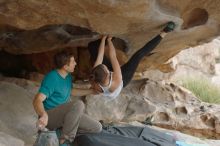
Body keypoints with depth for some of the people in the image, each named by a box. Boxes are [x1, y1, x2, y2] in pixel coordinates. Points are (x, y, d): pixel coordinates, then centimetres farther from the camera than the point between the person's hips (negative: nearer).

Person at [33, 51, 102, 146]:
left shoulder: (68, 76, 4)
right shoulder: (52, 78, -22)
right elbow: (37, 100, -32)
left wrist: (91, 91, 24)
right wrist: (44, 115, -53)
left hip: (65, 114, 8)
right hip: (50, 116, -8)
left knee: (97, 128, -3)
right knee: (78, 105, -35)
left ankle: (63, 129, 6)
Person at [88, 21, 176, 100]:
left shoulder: (94, 79, -41)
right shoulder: (116, 82, -50)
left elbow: (100, 56, -30)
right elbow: (113, 57, -40)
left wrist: (104, 38, -21)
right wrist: (109, 40, -27)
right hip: (123, 79, -3)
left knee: (91, 46, 1)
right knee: (139, 54, -18)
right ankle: (163, 34, -5)